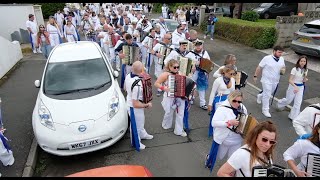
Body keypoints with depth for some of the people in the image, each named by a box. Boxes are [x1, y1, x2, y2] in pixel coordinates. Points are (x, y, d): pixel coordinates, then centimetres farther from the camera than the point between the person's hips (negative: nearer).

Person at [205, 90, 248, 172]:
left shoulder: (242, 108, -2)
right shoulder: (223, 108, -23)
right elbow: (214, 123, -30)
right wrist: (229, 122, -37)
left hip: (237, 141, 5)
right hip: (222, 140, -5)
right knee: (218, 156, 20)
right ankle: (209, 158, 54)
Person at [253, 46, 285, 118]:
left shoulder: (282, 59, 0)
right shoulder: (267, 58, -17)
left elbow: (283, 67, 16)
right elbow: (259, 67, -10)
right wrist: (255, 76, -7)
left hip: (275, 81, 6)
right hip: (267, 80, -6)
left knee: (270, 93, 22)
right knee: (267, 95, -1)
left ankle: (260, 96, 53)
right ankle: (265, 110, 13)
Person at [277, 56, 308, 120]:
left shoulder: (305, 70, 1)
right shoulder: (295, 69, -17)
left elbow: (304, 80, 11)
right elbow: (290, 80, -19)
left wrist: (305, 80, -13)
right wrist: (295, 87, -33)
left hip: (301, 87, 5)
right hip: (293, 86, -5)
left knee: (298, 103, 3)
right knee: (288, 100, 10)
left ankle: (293, 116, 15)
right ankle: (280, 104, 43)